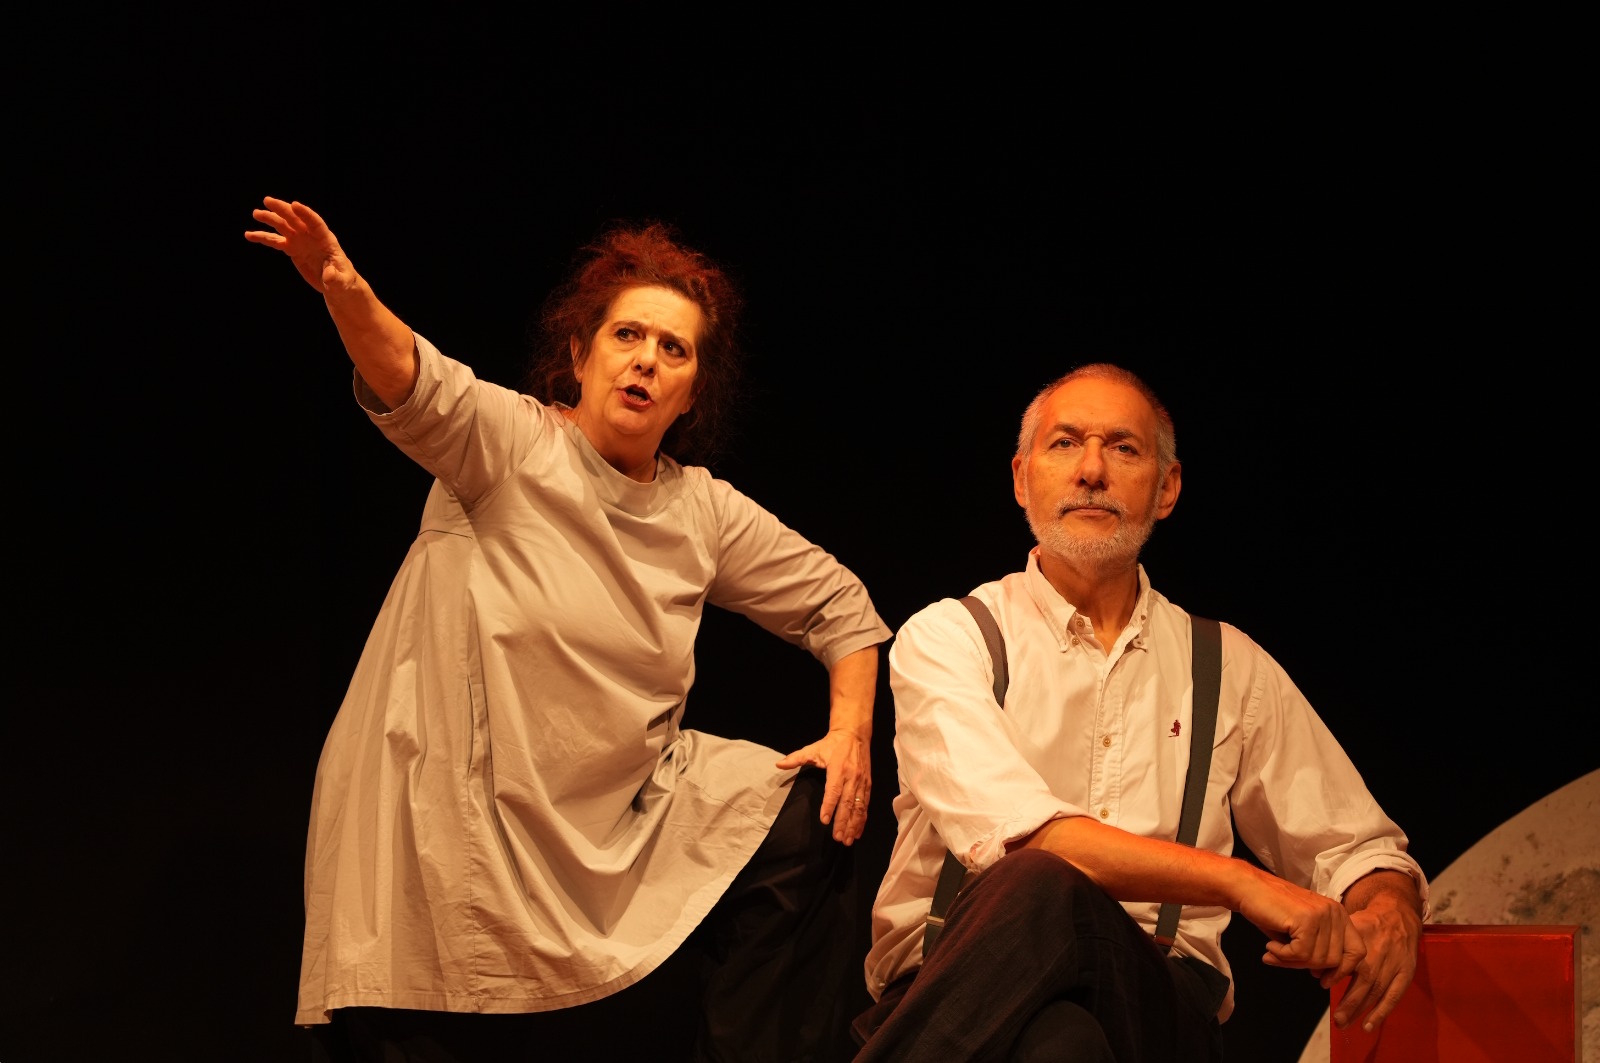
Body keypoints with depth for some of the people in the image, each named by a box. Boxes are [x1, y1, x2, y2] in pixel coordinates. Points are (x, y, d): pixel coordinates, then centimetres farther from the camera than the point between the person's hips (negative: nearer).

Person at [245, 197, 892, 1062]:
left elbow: (835, 602, 16)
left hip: (626, 816, 5)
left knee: (806, 822, -3)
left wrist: (850, 732, 0)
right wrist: (348, 298, -50)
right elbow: (418, 389, -29)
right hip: (459, 823, -5)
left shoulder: (702, 512, 6)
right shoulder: (509, 443, -8)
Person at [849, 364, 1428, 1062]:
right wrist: (1240, 883, -20)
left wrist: (1388, 915, -6)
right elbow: (1009, 833, -12)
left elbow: (1359, 850, 22)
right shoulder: (946, 638, 6)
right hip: (957, 989, -1)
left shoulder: (1231, 667, 18)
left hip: (1162, 998, 2)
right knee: (1043, 888, -39)